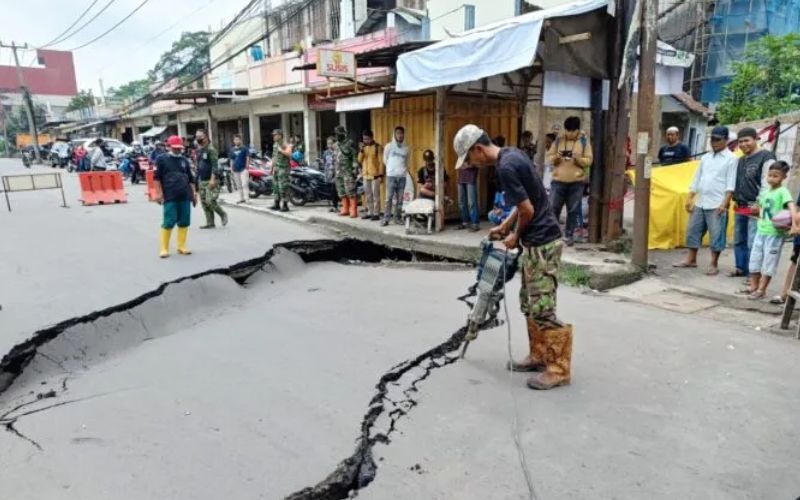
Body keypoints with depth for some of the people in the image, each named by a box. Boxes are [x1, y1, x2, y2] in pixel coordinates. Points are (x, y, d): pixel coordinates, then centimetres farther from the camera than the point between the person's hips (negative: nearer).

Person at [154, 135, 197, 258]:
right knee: (168, 223, -6)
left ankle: (181, 246, 14)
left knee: (184, 222, 5)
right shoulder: (162, 159, 4)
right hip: (169, 197, -4)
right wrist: (159, 193, -8)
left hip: (185, 196, 5)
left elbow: (191, 178, 20)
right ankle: (164, 248, 4)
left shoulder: (184, 160, 17)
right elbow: (156, 177, 0)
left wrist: (193, 193, 13)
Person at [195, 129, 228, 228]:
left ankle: (223, 214, 8)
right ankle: (210, 223, 13)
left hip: (211, 180, -8)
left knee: (210, 201, -15)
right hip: (202, 180, 8)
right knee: (204, 202, 7)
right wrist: (197, 178, 20)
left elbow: (215, 165, -18)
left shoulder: (211, 149, -11)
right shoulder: (199, 150, 14)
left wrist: (213, 179, -25)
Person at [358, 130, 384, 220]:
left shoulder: (378, 147, -5)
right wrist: (361, 150, -6)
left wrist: (381, 174, -13)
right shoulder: (364, 147, 13)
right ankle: (370, 212, 17)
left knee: (375, 195, -4)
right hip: (365, 175, 6)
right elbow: (360, 160, 9)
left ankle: (376, 213, -1)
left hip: (375, 175, -6)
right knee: (368, 195, 10)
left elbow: (381, 161, -8)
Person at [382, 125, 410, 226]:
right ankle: (386, 219, -4)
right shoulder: (389, 146, 0)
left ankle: (398, 218, 10)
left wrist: (403, 170, 13)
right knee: (389, 198, -6)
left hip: (402, 176, 3)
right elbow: (385, 160, 9)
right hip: (391, 175, -3)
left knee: (400, 199, 3)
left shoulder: (406, 147, 9)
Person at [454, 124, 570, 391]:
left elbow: (528, 211, -20)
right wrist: (504, 226, 20)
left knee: (542, 309, -5)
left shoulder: (505, 167, -21)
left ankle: (559, 368, 5)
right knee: (529, 303, 16)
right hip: (535, 241, 10)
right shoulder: (512, 155, 10)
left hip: (541, 243, -10)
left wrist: (515, 236, -3)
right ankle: (538, 356, 26)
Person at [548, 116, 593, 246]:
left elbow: (589, 161, -2)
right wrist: (555, 157, -15)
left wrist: (578, 159, -21)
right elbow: (549, 156, 6)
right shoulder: (558, 139, 5)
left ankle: (569, 235, 14)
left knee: (573, 210, 4)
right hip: (558, 180, 1)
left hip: (577, 182, -1)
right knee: (553, 208, 0)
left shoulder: (584, 141, 2)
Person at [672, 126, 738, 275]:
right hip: (700, 203, 6)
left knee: (716, 235, -1)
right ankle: (691, 260, 21)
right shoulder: (705, 157, 14)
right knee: (693, 231, 10)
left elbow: (730, 184, -10)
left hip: (717, 205, -6)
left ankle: (714, 265, 8)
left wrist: (725, 203, -17)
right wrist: (690, 198, 10)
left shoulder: (730, 158, -4)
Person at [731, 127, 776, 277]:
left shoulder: (766, 157, -7)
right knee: (739, 241, 13)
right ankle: (741, 268, 24)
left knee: (753, 243, -8)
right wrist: (735, 200, 14)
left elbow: (767, 184, -13)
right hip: (740, 207, 8)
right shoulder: (741, 160, 18)